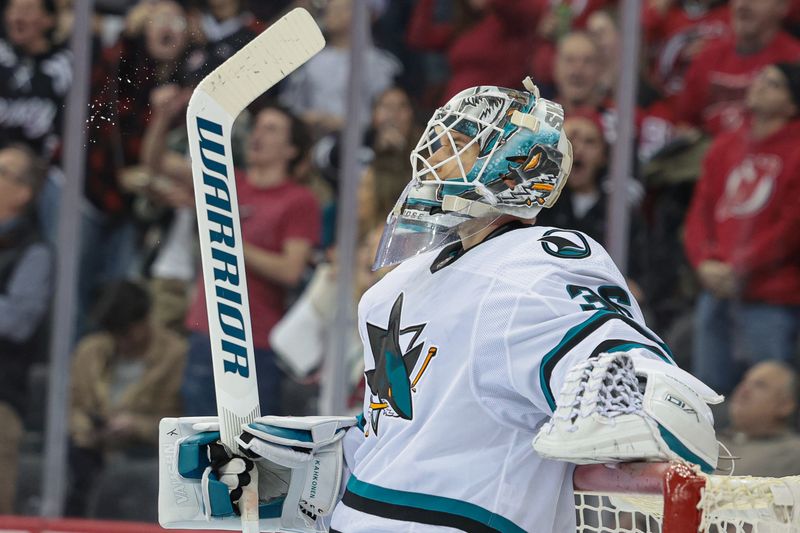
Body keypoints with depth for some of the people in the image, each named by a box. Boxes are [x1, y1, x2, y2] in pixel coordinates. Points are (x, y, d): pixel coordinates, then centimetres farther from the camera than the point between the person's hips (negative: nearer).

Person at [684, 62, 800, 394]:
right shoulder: (724, 148, 15)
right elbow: (700, 211, 14)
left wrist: (740, 269, -10)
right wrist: (704, 262, -4)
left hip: (770, 303, -6)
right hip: (717, 292, 6)